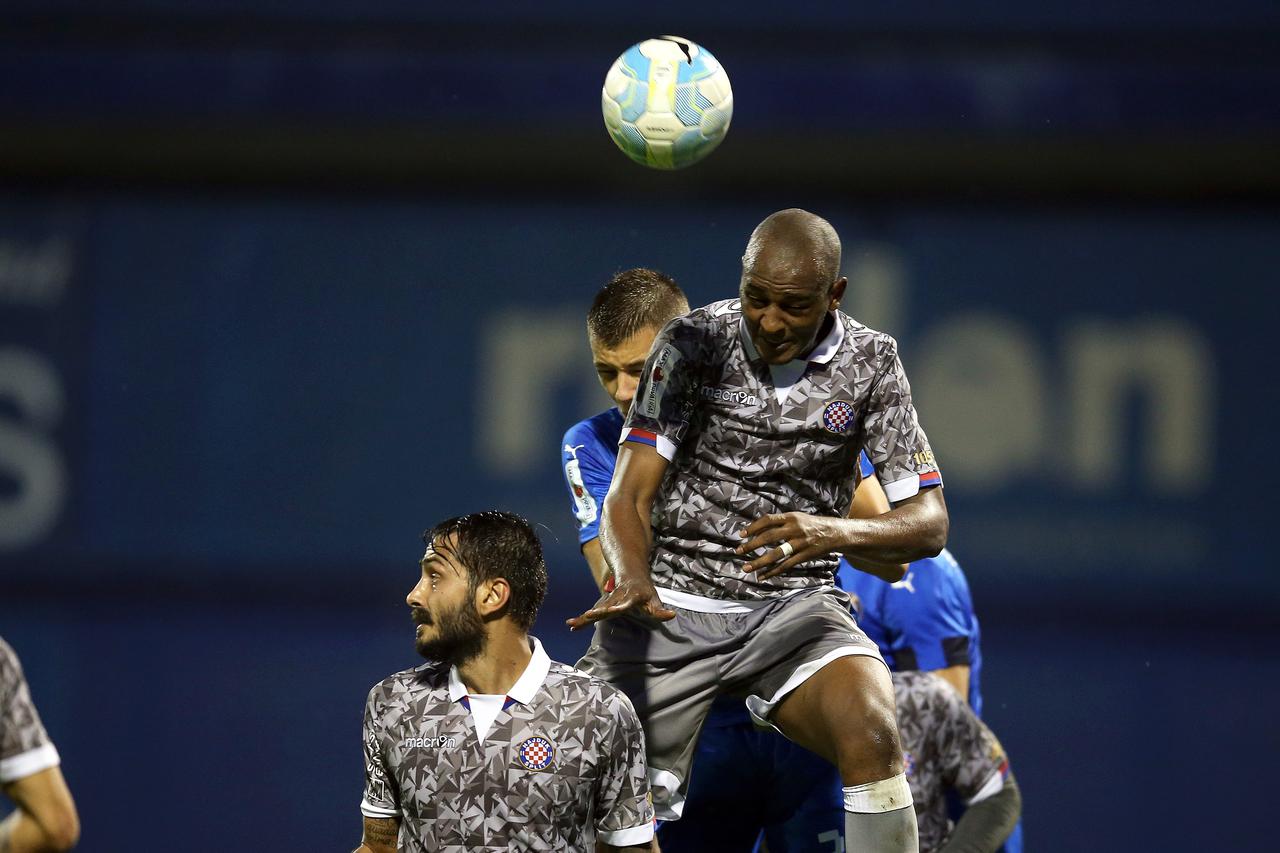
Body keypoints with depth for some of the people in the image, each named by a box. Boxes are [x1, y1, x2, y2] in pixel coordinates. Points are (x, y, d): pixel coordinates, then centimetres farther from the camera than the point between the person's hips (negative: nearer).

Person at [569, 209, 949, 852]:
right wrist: (632, 579, -30)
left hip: (793, 605, 0)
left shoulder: (870, 363, -2)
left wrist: (834, 532, -27)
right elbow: (630, 497, -7)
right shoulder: (694, 342, -4)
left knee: (871, 732, -31)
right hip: (670, 604, 0)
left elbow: (928, 522, -5)